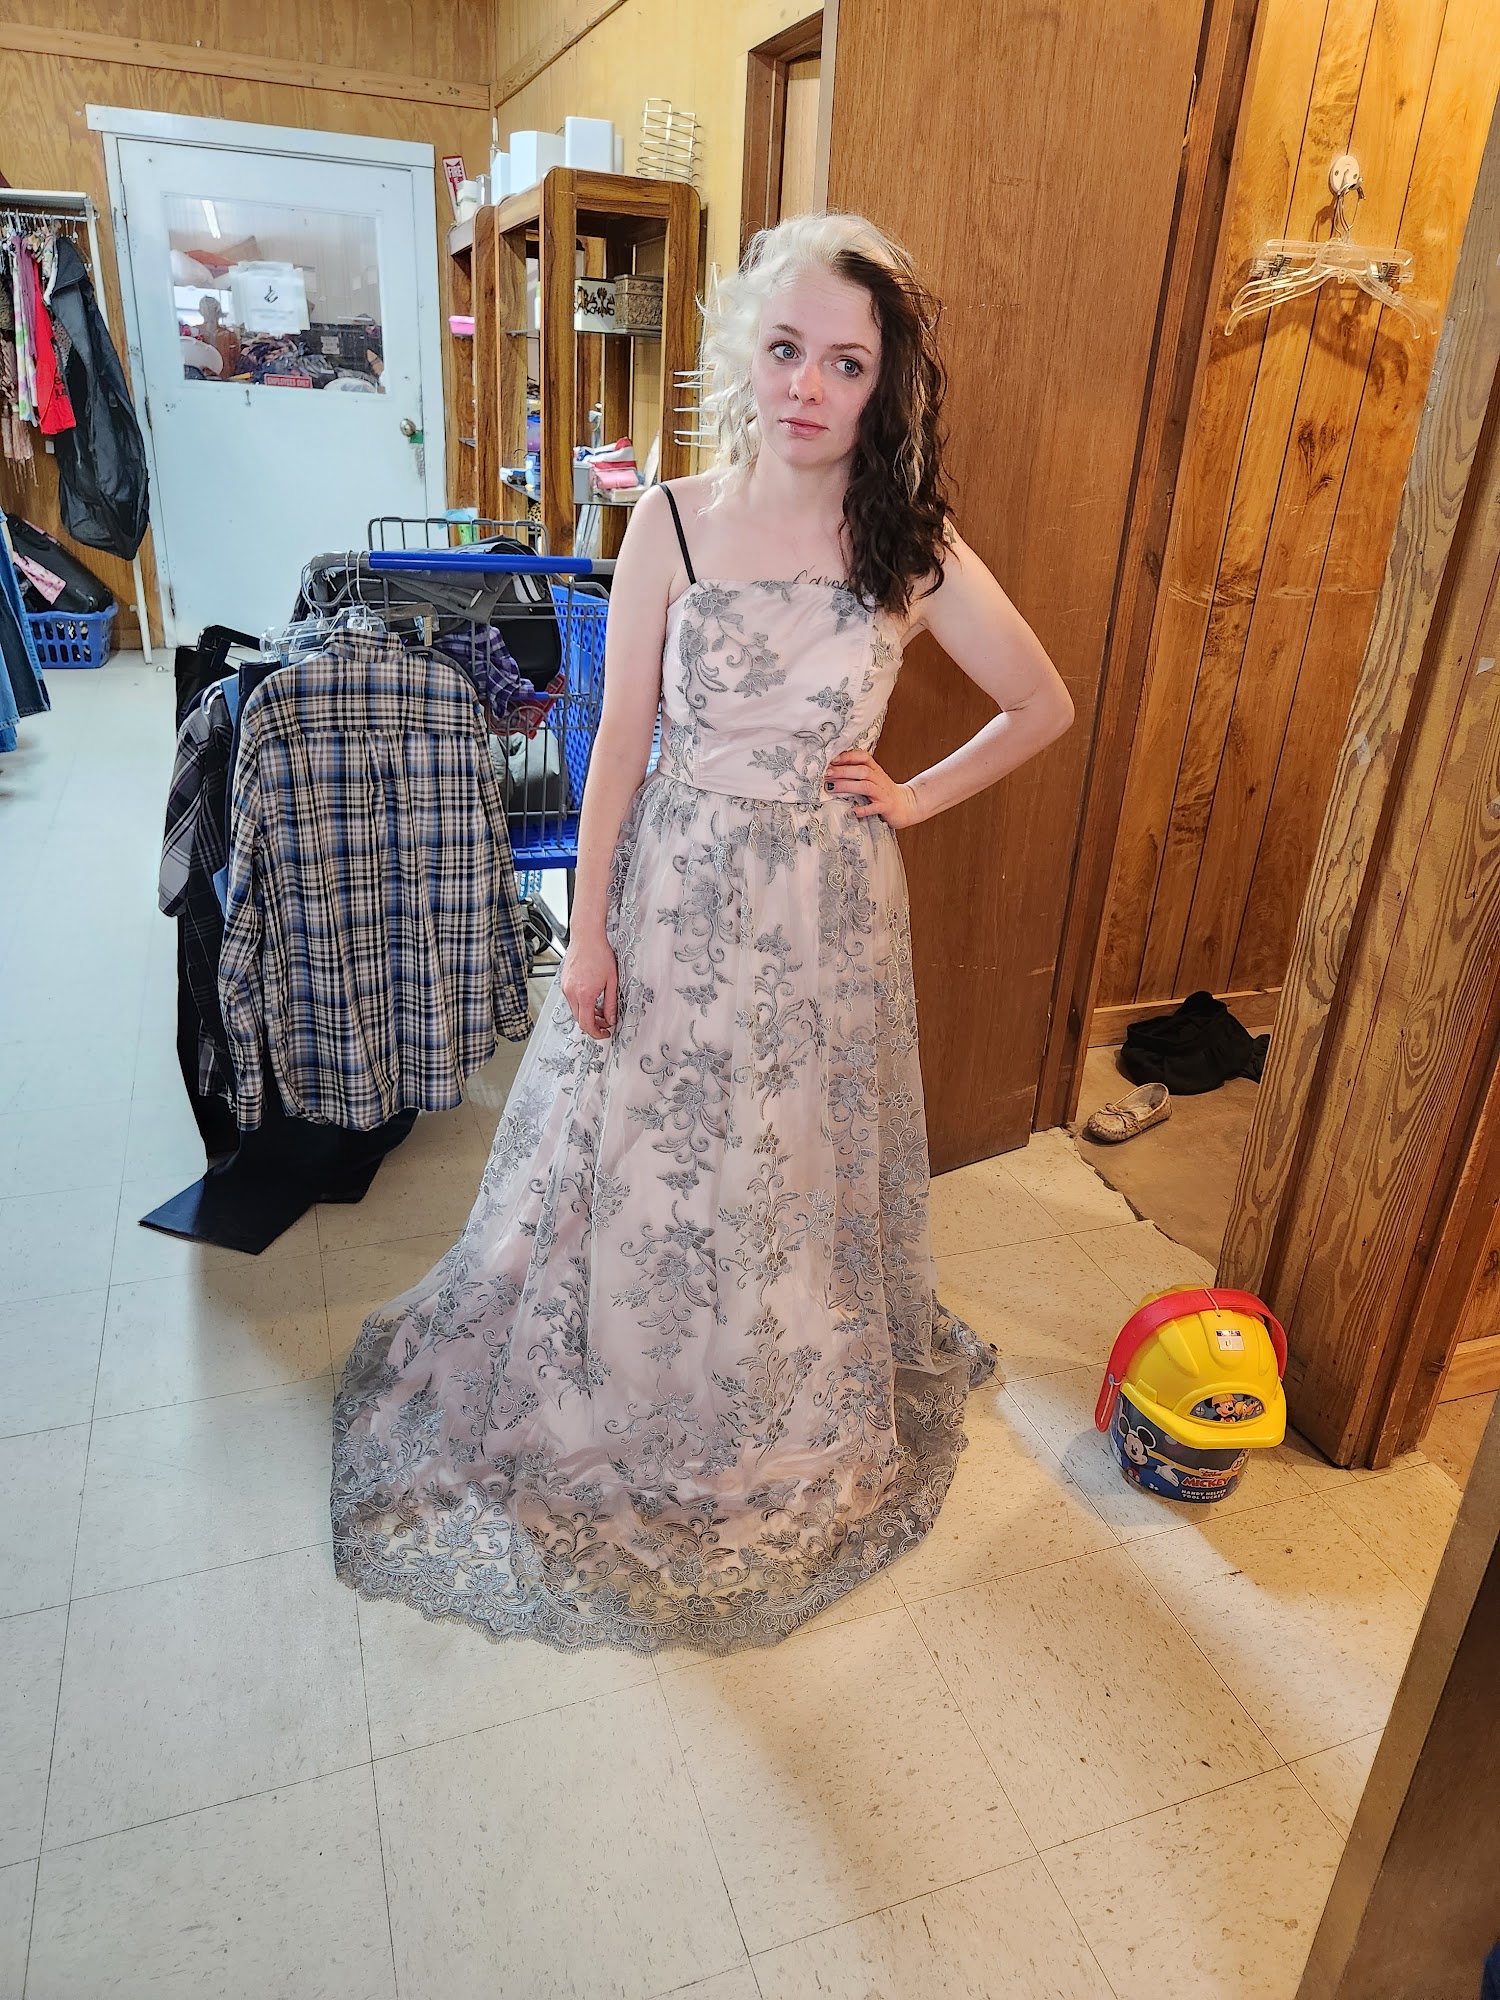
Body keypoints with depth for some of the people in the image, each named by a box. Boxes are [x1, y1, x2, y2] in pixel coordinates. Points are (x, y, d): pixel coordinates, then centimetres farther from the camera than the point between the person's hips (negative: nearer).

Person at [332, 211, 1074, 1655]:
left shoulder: (913, 547, -8)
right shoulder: (672, 522, -7)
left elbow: (1045, 706, 3)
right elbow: (620, 742, -5)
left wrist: (919, 797, -1)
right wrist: (588, 931, -3)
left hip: (822, 906, 0)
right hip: (679, 886, 1)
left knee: (796, 1162, 16)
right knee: (640, 1148, 15)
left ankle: (790, 1411, 45)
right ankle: (603, 1388, 45)